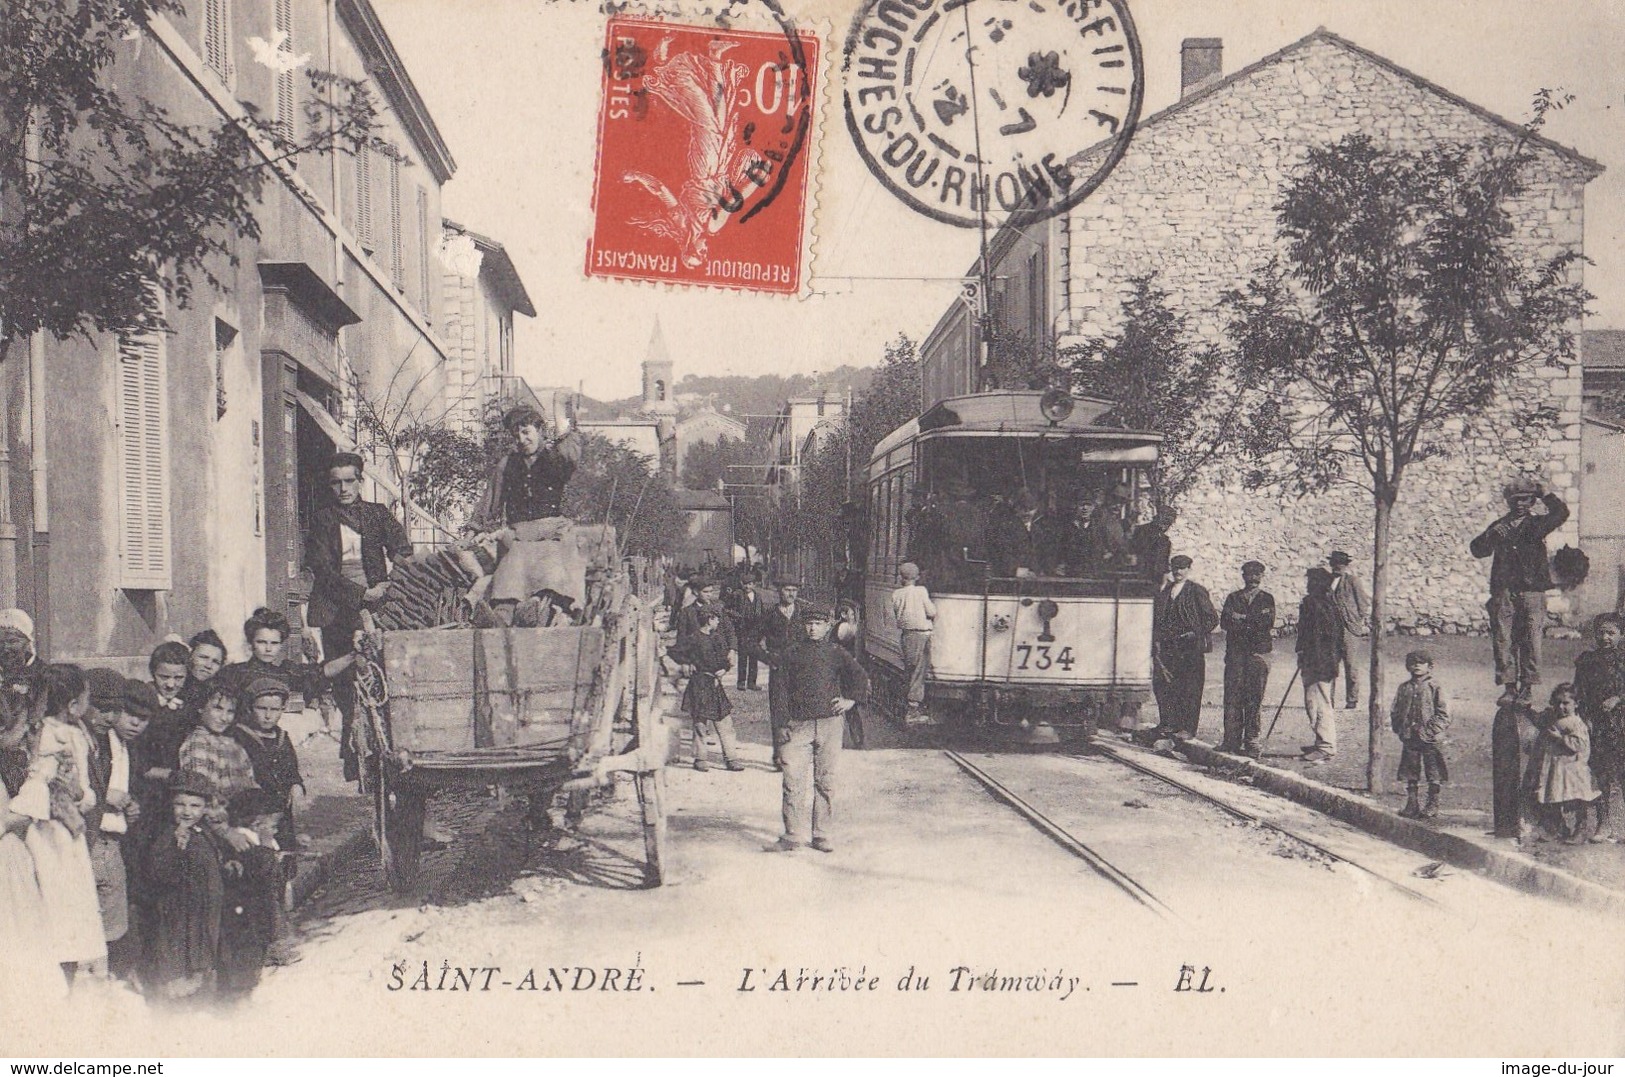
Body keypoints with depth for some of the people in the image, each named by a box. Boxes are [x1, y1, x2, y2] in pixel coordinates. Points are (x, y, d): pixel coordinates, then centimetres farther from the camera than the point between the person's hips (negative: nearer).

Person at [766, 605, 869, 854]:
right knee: (793, 779, -7)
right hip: (799, 724, 0)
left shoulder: (836, 653, 8)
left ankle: (821, 835, 11)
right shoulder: (794, 653, 9)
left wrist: (851, 700, 3)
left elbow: (860, 677, 16)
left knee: (825, 781, 4)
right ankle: (793, 835, -2)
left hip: (830, 723, 0)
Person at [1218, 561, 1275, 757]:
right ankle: (1232, 739, 0)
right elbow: (1224, 623, 3)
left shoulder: (1267, 599, 11)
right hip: (1235, 652, 2)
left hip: (1258, 653, -2)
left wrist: (1241, 619, -6)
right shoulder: (1232, 598, 16)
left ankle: (1251, 742, -1)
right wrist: (1252, 624, -9)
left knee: (1254, 699, -4)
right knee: (1232, 697, -4)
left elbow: (1268, 623, -5)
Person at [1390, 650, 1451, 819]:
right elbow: (1396, 711, 14)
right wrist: (1399, 728, 2)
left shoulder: (1434, 687, -4)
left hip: (1430, 738, -4)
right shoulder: (1404, 688, 9)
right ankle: (1411, 805, 17)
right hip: (1409, 738, 4)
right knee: (1410, 773, 9)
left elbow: (1443, 714, -6)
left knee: (1434, 775, 0)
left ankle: (1432, 806, 8)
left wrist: (1431, 729, -14)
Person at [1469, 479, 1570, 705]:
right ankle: (1509, 687, 3)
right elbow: (1477, 550, 9)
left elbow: (1561, 513, -6)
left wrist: (1543, 496, -4)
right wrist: (1491, 535, -8)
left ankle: (1526, 688, -1)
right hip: (1503, 591, 2)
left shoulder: (1537, 523, 9)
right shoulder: (1499, 526, 15)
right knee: (1503, 640, -2)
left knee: (1531, 639, -6)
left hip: (1531, 591, -2)